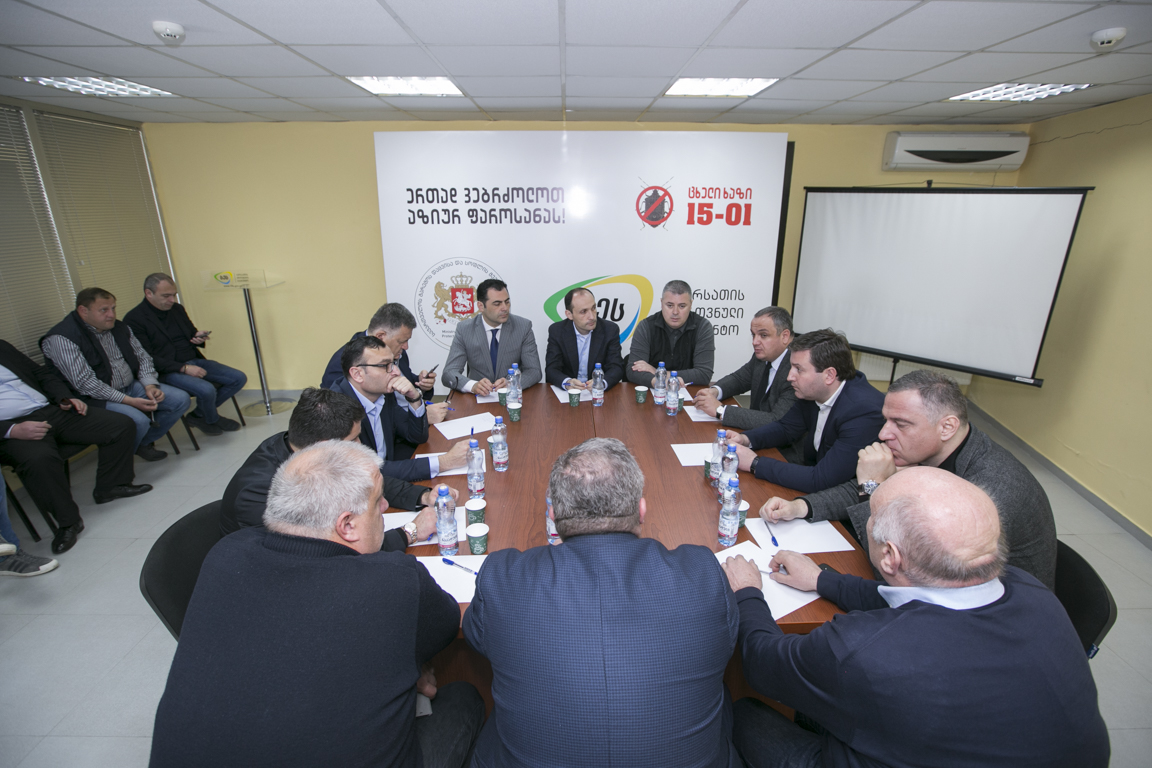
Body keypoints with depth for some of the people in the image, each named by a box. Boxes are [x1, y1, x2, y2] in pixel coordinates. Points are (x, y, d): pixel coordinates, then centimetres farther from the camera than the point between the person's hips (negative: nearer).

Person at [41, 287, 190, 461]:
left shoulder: (119, 328, 7)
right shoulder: (61, 339, -16)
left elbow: (142, 357, 13)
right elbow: (85, 383, -23)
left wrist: (149, 385, -7)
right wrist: (128, 400, -26)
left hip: (130, 387, 8)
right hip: (96, 398, -8)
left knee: (181, 399, -4)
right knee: (138, 420, -33)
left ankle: (144, 443, 11)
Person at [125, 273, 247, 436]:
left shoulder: (177, 308, 12)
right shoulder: (134, 319, -9)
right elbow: (146, 359, -15)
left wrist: (198, 338, -2)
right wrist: (184, 368, -22)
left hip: (194, 361, 8)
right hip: (167, 371, -8)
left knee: (239, 379, -7)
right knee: (206, 390, -32)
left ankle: (200, 415, 8)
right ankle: (212, 420, 4)